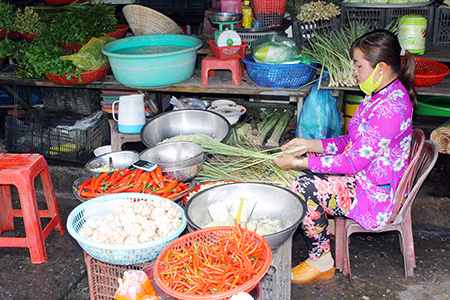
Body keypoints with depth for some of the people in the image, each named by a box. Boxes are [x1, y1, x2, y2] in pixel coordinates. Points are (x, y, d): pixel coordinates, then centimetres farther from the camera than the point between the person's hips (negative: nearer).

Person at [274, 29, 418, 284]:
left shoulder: (391, 107, -27)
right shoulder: (381, 94, 5)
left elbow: (355, 162, -26)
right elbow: (354, 142, 10)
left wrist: (298, 162, -21)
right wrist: (311, 145, -1)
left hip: (376, 195, -10)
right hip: (363, 175, 10)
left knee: (302, 188, -20)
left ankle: (322, 263, 0)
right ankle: (324, 228, 16)